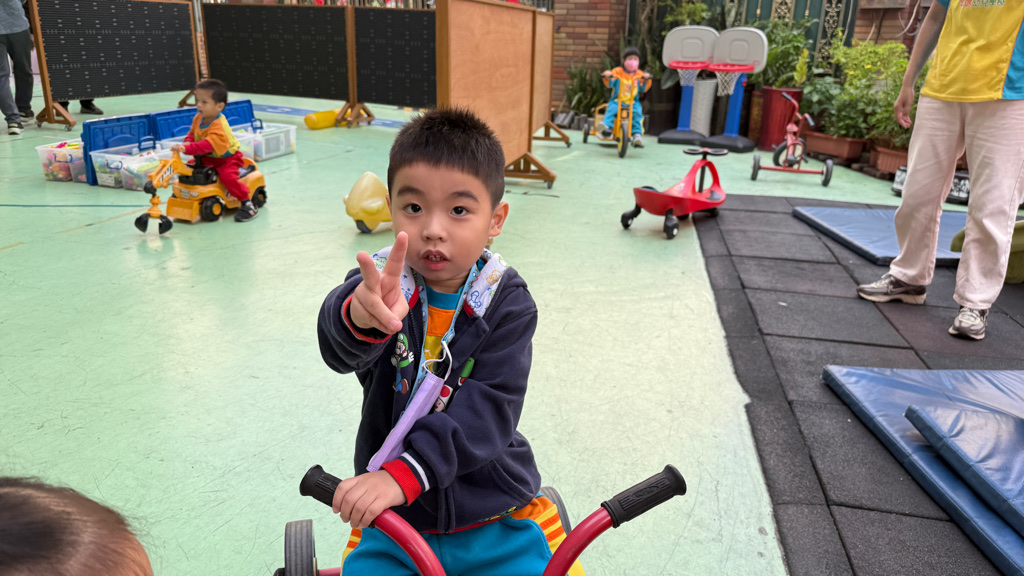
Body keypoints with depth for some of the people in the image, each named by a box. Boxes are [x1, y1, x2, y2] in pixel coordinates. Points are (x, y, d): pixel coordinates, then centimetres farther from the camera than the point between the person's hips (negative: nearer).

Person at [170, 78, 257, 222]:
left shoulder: (219, 126, -31)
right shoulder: (198, 118, -3)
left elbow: (208, 145, -43)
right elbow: (192, 133, 12)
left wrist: (187, 149, -51)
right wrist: (187, 142, -12)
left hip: (227, 157, -9)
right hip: (208, 157, 9)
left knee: (227, 175, -30)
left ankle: (247, 204, -18)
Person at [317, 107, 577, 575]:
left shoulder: (506, 302, -11)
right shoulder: (382, 284, -10)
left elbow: (490, 406, -20)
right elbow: (340, 349, -32)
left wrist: (404, 472, -30)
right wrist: (360, 316, -56)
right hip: (391, 519, 0)